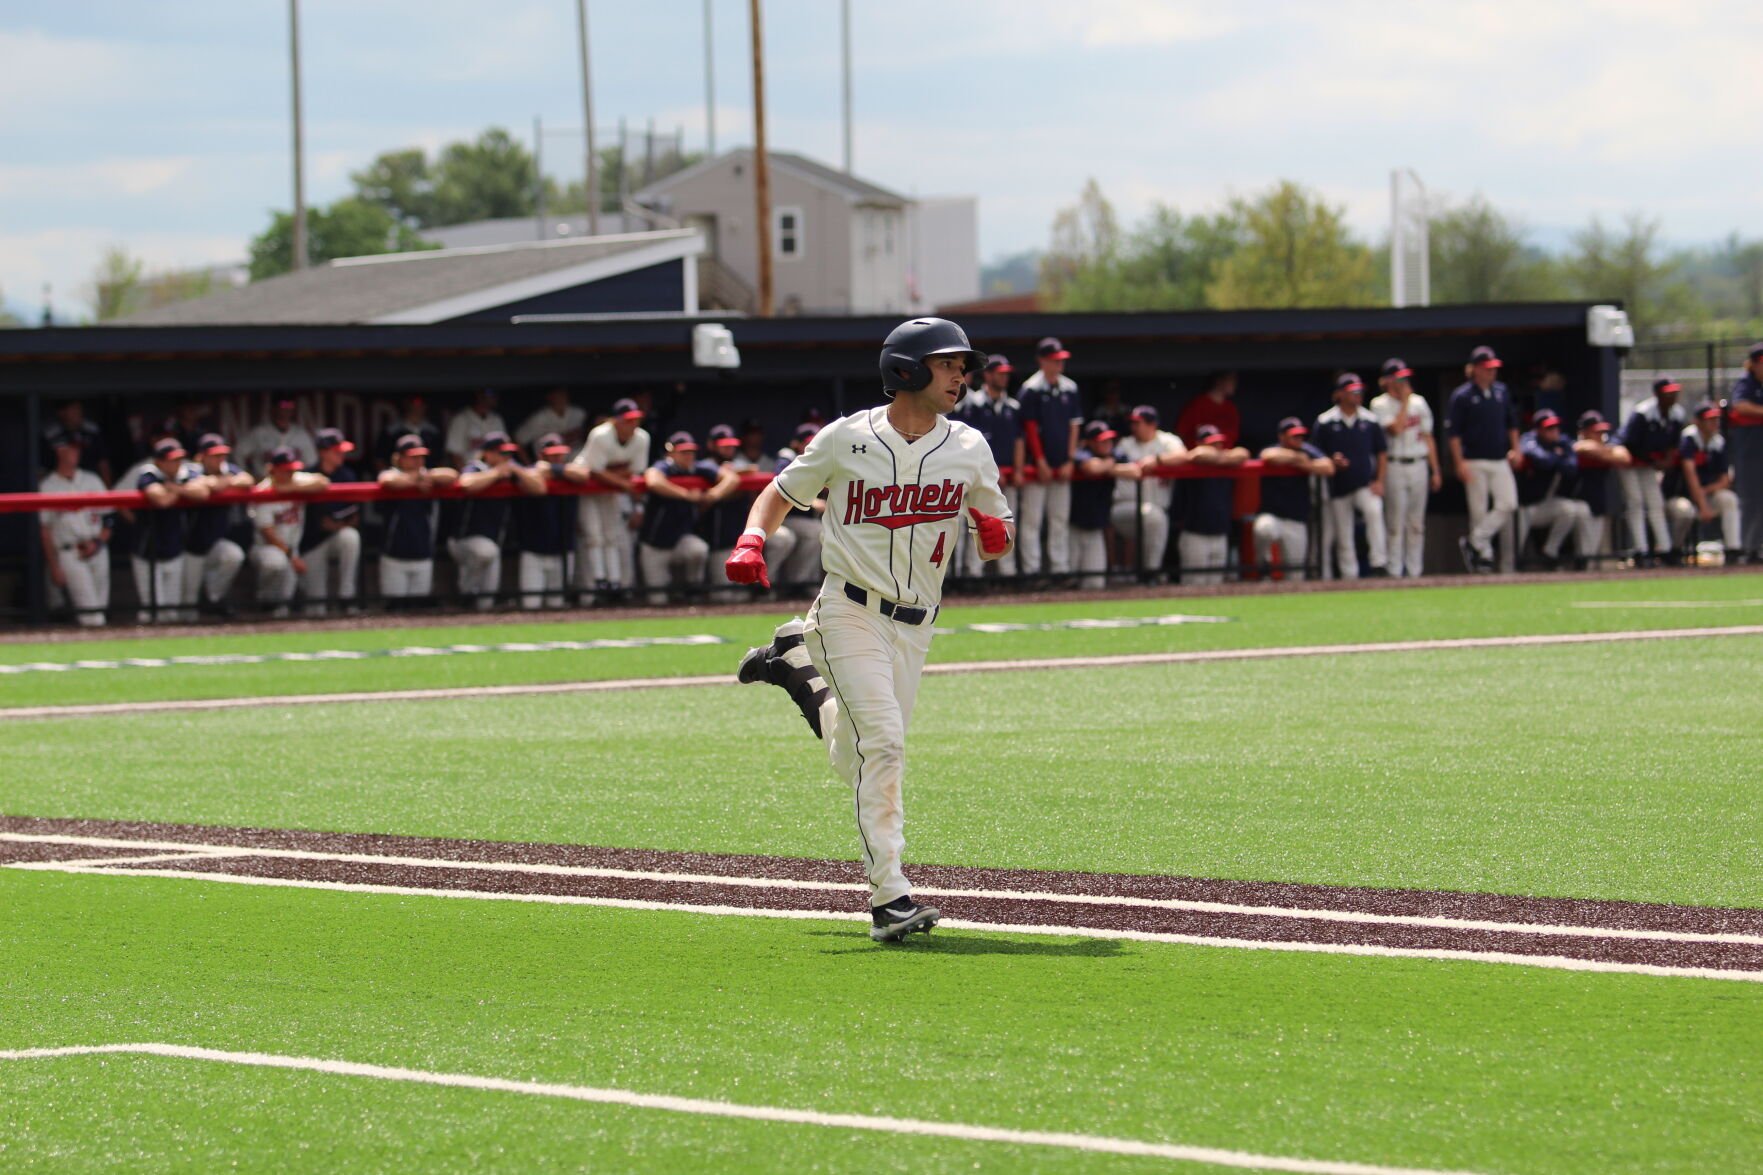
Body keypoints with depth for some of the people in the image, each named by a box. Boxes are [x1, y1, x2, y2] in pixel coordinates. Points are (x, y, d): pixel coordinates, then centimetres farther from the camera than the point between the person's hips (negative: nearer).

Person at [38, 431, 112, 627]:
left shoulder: (92, 480, 14)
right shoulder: (47, 486, 2)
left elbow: (106, 517, 12)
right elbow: (45, 529, 0)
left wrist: (97, 542, -6)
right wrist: (53, 565, -6)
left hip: (97, 550, 5)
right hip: (68, 552, -5)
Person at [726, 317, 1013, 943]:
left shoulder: (969, 450, 3)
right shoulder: (846, 439, -5)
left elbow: (999, 538, 10)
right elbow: (780, 493, 7)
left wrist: (994, 529, -14)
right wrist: (752, 539, -13)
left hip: (913, 626, 5)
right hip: (850, 611, -4)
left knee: (858, 762, 12)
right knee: (882, 742, -19)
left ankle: (797, 666, 39)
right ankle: (889, 895, -19)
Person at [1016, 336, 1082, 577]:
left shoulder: (1070, 388, 9)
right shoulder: (1030, 390, -7)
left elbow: (1074, 424, 10)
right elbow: (1030, 427, -9)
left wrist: (1070, 460, 2)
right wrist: (1040, 462, -13)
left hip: (1062, 466, 5)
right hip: (1037, 465, -5)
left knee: (1061, 519, 8)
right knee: (1032, 518, -4)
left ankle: (1060, 567, 12)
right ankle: (1031, 569, -3)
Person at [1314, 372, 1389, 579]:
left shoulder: (1370, 421, 6)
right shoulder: (1325, 422, 0)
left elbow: (1382, 453, 9)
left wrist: (1379, 481, -3)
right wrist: (1331, 461, -17)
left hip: (1366, 484, 0)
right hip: (1338, 487, 0)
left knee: (1374, 511, -28)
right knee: (1343, 537, 3)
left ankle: (1379, 564, -26)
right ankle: (1349, 576, 12)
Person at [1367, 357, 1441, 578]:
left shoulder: (1419, 403, 13)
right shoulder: (1380, 404, -3)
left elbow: (1428, 437, 14)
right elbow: (1395, 429, -18)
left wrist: (1435, 470, 11)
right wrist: (1404, 401, -10)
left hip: (1419, 466, 5)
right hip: (1395, 467, -5)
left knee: (1417, 522, 6)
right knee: (1396, 521, -6)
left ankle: (1414, 572, 11)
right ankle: (1394, 572, -4)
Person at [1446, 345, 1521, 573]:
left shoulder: (1501, 392, 11)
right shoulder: (1461, 396, -6)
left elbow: (1512, 423, 22)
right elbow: (1452, 432, -8)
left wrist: (1515, 449, 11)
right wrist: (1459, 463, -14)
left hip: (1501, 461, 5)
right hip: (1475, 463, -5)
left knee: (1508, 505, -9)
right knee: (1479, 511, -2)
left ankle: (1474, 543, -2)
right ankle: (1483, 554, 6)